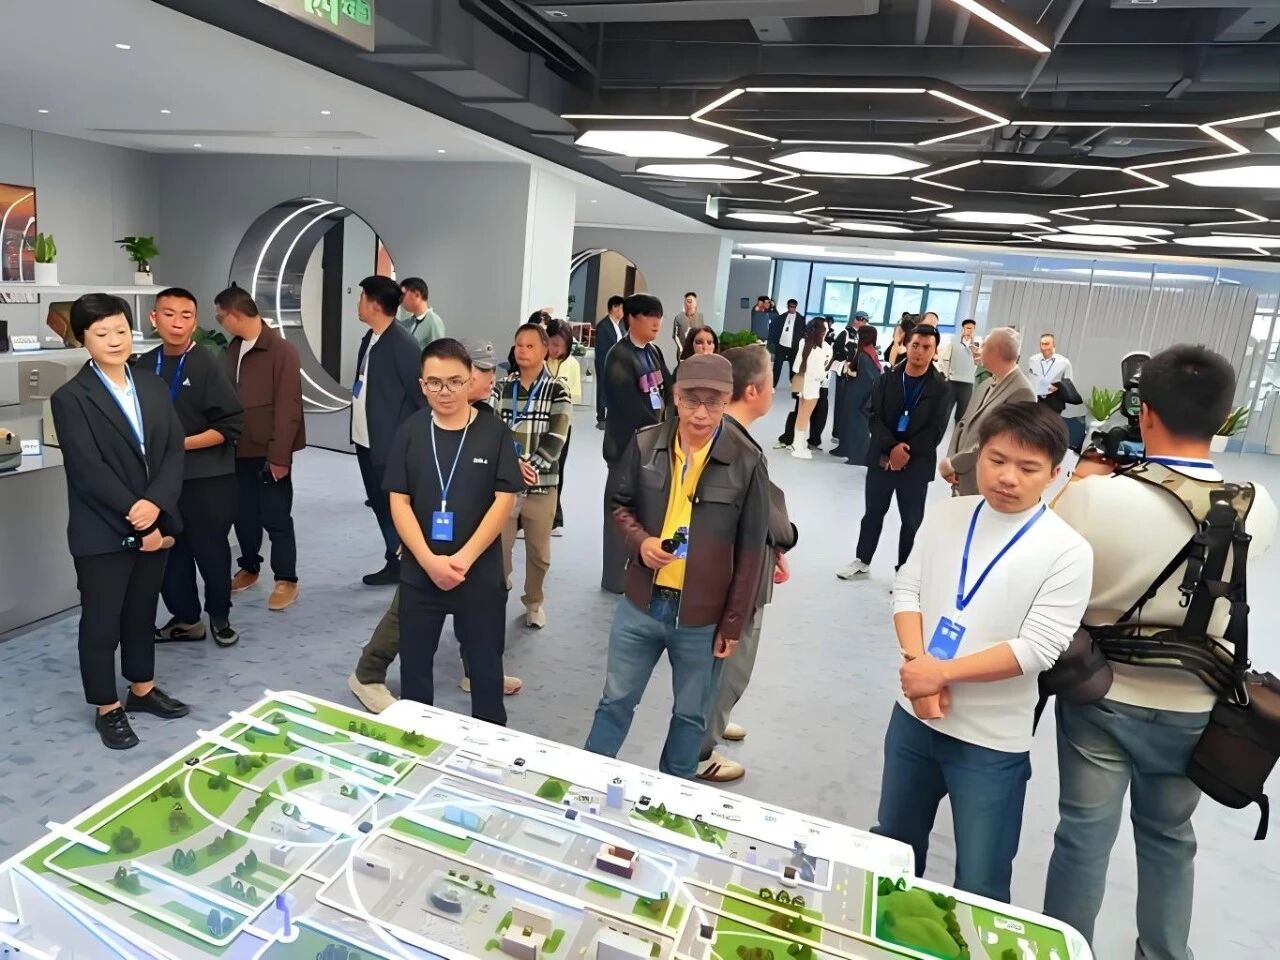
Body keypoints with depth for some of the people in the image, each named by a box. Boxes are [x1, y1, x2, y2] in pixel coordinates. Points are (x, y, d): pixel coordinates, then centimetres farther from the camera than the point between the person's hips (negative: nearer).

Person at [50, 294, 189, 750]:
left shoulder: (153, 385, 6)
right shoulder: (70, 398, -9)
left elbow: (174, 450, 0)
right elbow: (89, 471, -15)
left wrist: (155, 504, -14)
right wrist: (135, 520, -16)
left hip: (154, 523, 5)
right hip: (102, 533, -5)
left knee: (142, 612, 19)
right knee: (101, 623, 8)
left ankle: (142, 688, 36)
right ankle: (107, 708, 24)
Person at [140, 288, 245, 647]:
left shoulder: (207, 365, -10)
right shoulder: (144, 366, 4)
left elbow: (231, 425, -14)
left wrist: (182, 444, -18)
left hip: (206, 479, -4)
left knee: (211, 551, 7)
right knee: (167, 552, 11)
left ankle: (220, 617, 26)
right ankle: (185, 617, 28)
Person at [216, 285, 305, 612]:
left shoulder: (282, 350, -13)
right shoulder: (231, 350, 9)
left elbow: (288, 408, -16)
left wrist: (279, 455, -17)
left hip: (269, 453, -6)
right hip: (239, 449, 6)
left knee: (275, 517, 1)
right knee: (242, 514, 15)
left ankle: (286, 580, 13)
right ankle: (248, 568, 33)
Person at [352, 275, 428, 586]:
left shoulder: (403, 344, -19)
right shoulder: (369, 338, 9)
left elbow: (422, 395, -19)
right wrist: (357, 431, 16)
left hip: (390, 444, -9)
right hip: (366, 441, 9)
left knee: (393, 508, 3)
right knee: (380, 506, 17)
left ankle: (398, 563, 18)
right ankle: (397, 560, 29)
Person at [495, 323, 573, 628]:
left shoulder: (557, 391, -1)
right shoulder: (501, 387, 5)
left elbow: (555, 439, -8)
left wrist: (531, 467, -18)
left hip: (542, 484, -1)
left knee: (539, 551, 10)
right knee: (498, 546, 3)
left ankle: (534, 602, 31)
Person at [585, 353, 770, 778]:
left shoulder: (746, 462, -12)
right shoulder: (645, 444, -5)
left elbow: (750, 552, -6)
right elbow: (621, 504, 10)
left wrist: (733, 623, -3)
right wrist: (640, 539, -12)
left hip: (702, 616, -1)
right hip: (641, 604, 2)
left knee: (690, 714, 18)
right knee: (616, 701, 17)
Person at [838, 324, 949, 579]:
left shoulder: (940, 387, -6)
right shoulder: (888, 377, 0)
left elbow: (935, 431, -9)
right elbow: (875, 416, -5)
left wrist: (907, 454, -16)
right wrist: (892, 447, -18)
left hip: (916, 464, -2)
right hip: (882, 457, 2)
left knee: (912, 520, 8)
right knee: (873, 512, 15)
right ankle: (862, 561, 32)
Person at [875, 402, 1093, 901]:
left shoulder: (1068, 552, -13)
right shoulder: (945, 516, -1)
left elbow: (1036, 649, -17)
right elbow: (906, 590, -1)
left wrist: (942, 673, -18)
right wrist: (917, 664, -16)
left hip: (992, 741, -4)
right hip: (913, 716, 5)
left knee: (979, 887, 9)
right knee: (892, 846, 25)